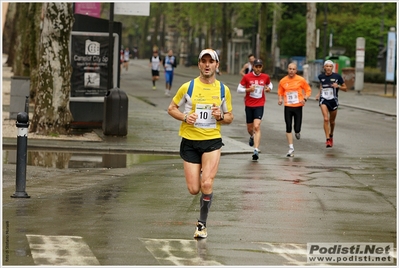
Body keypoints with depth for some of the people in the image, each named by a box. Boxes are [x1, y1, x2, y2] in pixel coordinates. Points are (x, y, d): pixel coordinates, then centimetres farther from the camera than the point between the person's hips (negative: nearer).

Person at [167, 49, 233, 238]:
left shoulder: (223, 89, 3)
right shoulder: (187, 87, -2)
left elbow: (229, 117, 12)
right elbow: (171, 108, 6)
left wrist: (221, 116, -11)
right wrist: (184, 117, -13)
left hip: (212, 141, 0)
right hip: (190, 141, 0)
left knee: (206, 184, -16)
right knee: (194, 190, -1)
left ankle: (202, 224, 4)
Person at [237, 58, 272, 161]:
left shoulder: (265, 77, 2)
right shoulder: (247, 77, -4)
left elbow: (269, 84, 22)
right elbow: (239, 89, 1)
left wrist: (269, 88, -2)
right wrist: (248, 89, -17)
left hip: (259, 105, -1)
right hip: (249, 105, 1)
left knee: (257, 127, -16)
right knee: (249, 128, 12)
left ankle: (256, 150, -20)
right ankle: (252, 136, 50)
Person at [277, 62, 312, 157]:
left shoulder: (301, 80, -3)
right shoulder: (283, 81, 2)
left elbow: (308, 90, 5)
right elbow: (280, 93, 13)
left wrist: (305, 99, -11)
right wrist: (280, 99, -7)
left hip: (298, 107, -1)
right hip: (287, 107, 1)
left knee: (297, 128, -3)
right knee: (288, 128, -3)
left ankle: (297, 132, 36)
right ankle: (291, 148, 5)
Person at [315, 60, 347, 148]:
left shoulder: (337, 76, -7)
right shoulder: (321, 76, 0)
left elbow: (345, 88, -1)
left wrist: (338, 86, -19)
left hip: (333, 101, 0)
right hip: (323, 100, 0)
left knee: (332, 121, 14)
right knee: (326, 119, -19)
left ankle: (331, 136, 42)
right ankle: (328, 140, -19)